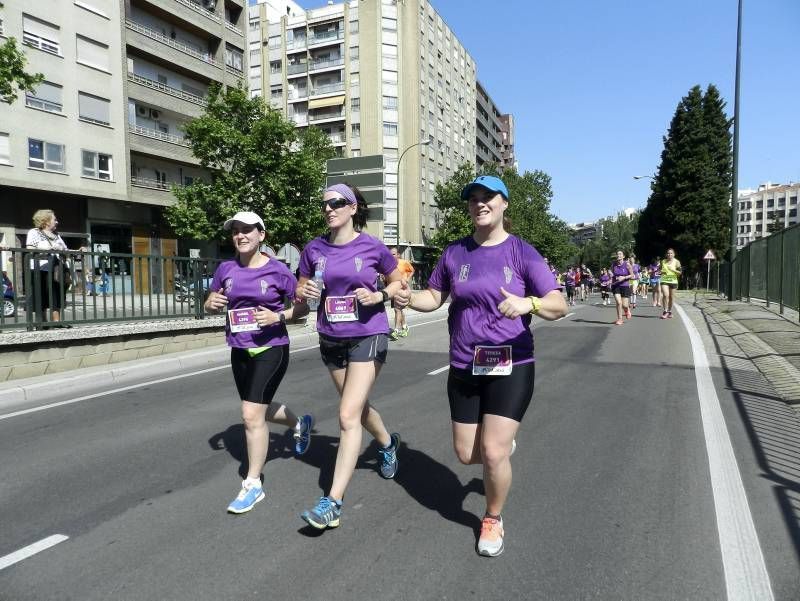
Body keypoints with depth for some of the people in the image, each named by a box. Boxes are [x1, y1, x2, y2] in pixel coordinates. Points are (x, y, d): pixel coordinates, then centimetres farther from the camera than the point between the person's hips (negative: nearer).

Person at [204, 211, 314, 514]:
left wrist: (278, 317, -21)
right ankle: (300, 423, 50)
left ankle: (253, 484, 8)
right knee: (259, 411, 20)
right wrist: (212, 303, -10)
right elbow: (210, 304, 13)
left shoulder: (278, 271, -10)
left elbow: (303, 307, -4)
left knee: (252, 415, -10)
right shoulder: (226, 269, 2)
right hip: (240, 351, 6)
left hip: (271, 349, -6)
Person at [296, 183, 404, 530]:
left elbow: (398, 282, 5)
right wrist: (304, 293, -13)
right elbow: (300, 292, 10)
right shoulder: (314, 249, 0)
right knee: (357, 405, 21)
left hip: (368, 336, -5)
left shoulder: (373, 247, -8)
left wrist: (380, 295, -15)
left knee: (348, 416, -12)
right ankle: (388, 443, 52)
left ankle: (333, 503, -5)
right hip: (331, 340, 5)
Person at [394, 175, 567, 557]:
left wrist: (528, 304, -34)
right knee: (466, 454, 10)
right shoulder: (455, 252, 3)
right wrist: (409, 299, -12)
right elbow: (435, 297, 11)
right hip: (464, 368, 4)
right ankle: (503, 443, 46)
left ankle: (493, 520, 22)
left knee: (492, 453, -8)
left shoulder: (522, 253, -7)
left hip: (511, 366, -3)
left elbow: (559, 306, -12)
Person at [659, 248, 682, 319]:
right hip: (664, 280, 1)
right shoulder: (663, 261, 9)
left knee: (671, 297, 6)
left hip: (673, 281, -1)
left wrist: (672, 270, -16)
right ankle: (665, 311, -8)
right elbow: (660, 270, 22)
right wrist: (661, 271, -1)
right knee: (665, 295, -15)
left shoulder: (676, 262, 2)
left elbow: (680, 272, -2)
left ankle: (669, 311, 21)